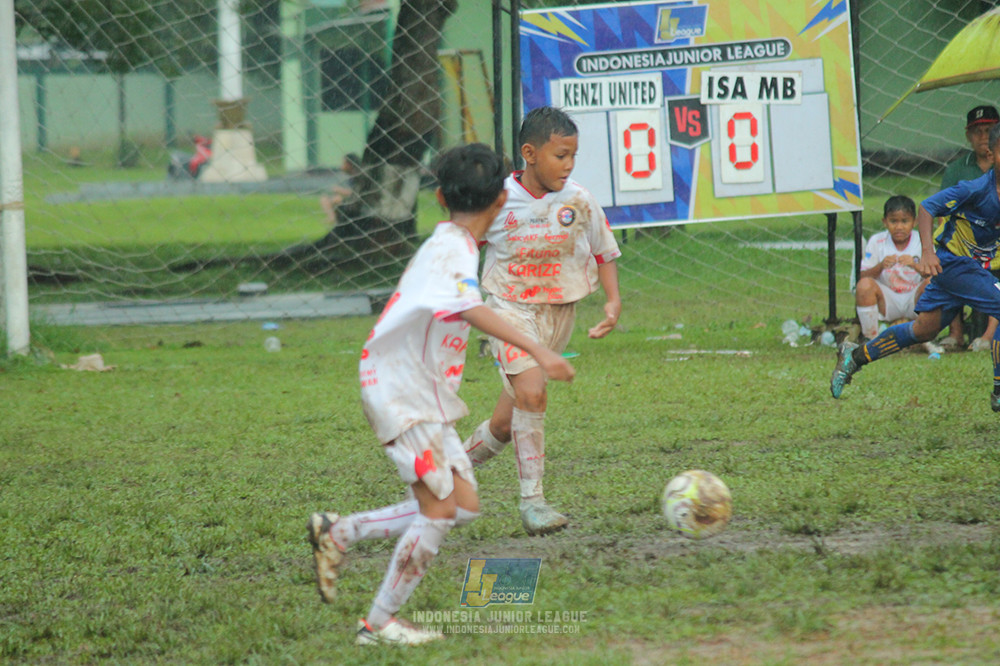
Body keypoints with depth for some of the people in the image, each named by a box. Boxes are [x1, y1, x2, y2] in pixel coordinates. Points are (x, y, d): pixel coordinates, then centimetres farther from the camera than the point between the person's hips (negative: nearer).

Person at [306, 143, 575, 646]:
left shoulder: (448, 244, 11)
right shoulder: (451, 251, -20)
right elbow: (474, 311, -38)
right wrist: (537, 351, -48)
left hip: (425, 393, 10)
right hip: (401, 393, -10)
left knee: (463, 505, 7)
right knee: (440, 508, -11)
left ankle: (338, 533, 15)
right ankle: (379, 623, -2)